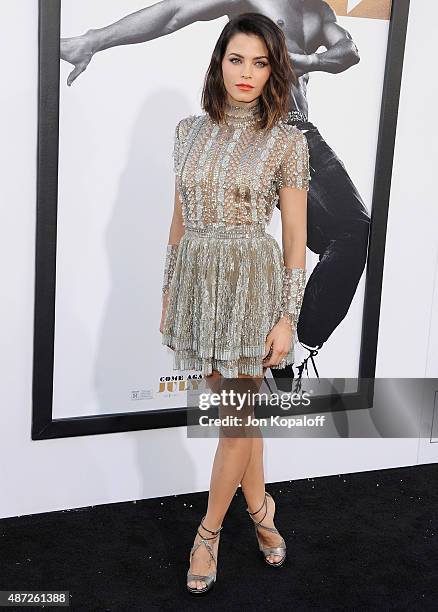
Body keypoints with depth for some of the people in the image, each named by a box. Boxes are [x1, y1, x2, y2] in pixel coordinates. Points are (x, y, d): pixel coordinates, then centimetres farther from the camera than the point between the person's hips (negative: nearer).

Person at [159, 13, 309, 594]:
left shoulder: (287, 141, -6)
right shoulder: (189, 130, 6)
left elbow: (295, 236, -5)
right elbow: (180, 219, 11)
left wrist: (287, 317, -8)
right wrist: (169, 292, 11)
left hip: (251, 284, -4)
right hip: (197, 279, 4)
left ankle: (209, 528, 24)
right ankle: (260, 507, 36)